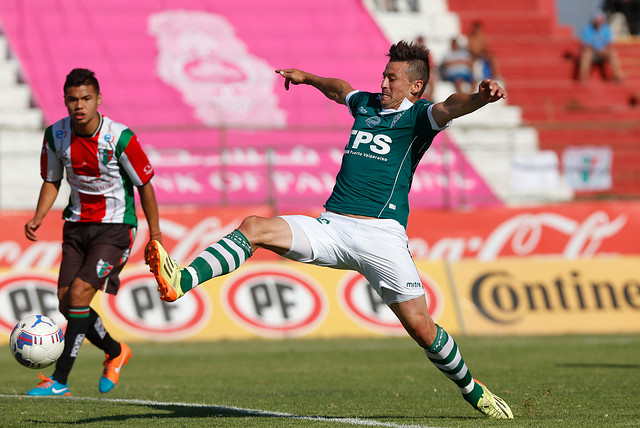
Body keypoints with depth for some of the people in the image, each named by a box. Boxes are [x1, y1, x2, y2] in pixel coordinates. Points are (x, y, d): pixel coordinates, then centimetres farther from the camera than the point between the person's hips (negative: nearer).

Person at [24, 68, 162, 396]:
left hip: (115, 227, -5)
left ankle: (60, 380, -15)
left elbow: (144, 184, -8)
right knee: (66, 302, 0)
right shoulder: (55, 136, -7)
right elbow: (52, 180, 9)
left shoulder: (120, 138, -19)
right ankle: (115, 352, 28)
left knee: (79, 292, -19)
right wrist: (38, 218, -7)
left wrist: (155, 234, -5)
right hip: (77, 223, 5)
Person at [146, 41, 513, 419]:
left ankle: (473, 391, 18)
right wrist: (307, 77, 56)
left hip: (381, 235, -5)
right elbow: (340, 89, 44)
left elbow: (449, 108, -21)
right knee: (254, 228, -15)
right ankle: (183, 281, -31)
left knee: (422, 329, -6)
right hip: (331, 227, 5)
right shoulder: (366, 105, 20)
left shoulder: (418, 116, 2)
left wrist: (480, 97, -41)